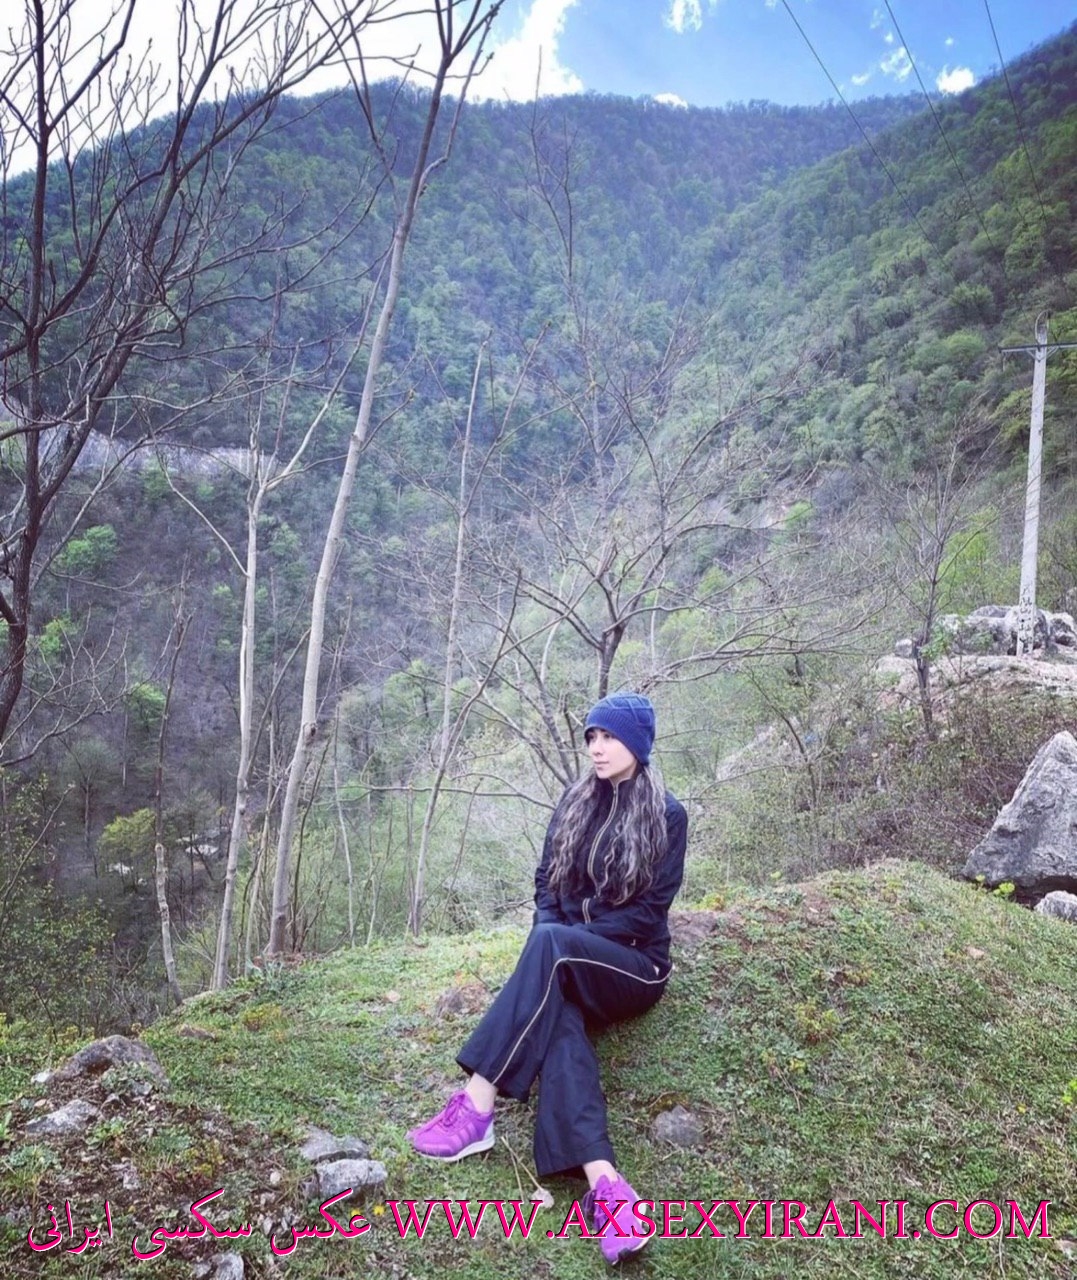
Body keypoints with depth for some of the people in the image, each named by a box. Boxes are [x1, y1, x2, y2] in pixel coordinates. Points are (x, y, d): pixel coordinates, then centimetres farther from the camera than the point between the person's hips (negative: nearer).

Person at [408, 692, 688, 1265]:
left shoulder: (667, 815, -2)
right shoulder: (576, 802, 11)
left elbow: (650, 910, -8)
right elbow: (546, 879, 10)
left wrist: (568, 937, -15)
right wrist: (552, 934, -11)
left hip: (634, 965, -4)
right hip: (571, 963, 4)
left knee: (550, 946, -34)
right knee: (555, 1012, -32)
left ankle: (476, 1109, -35)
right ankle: (603, 1182, -47)